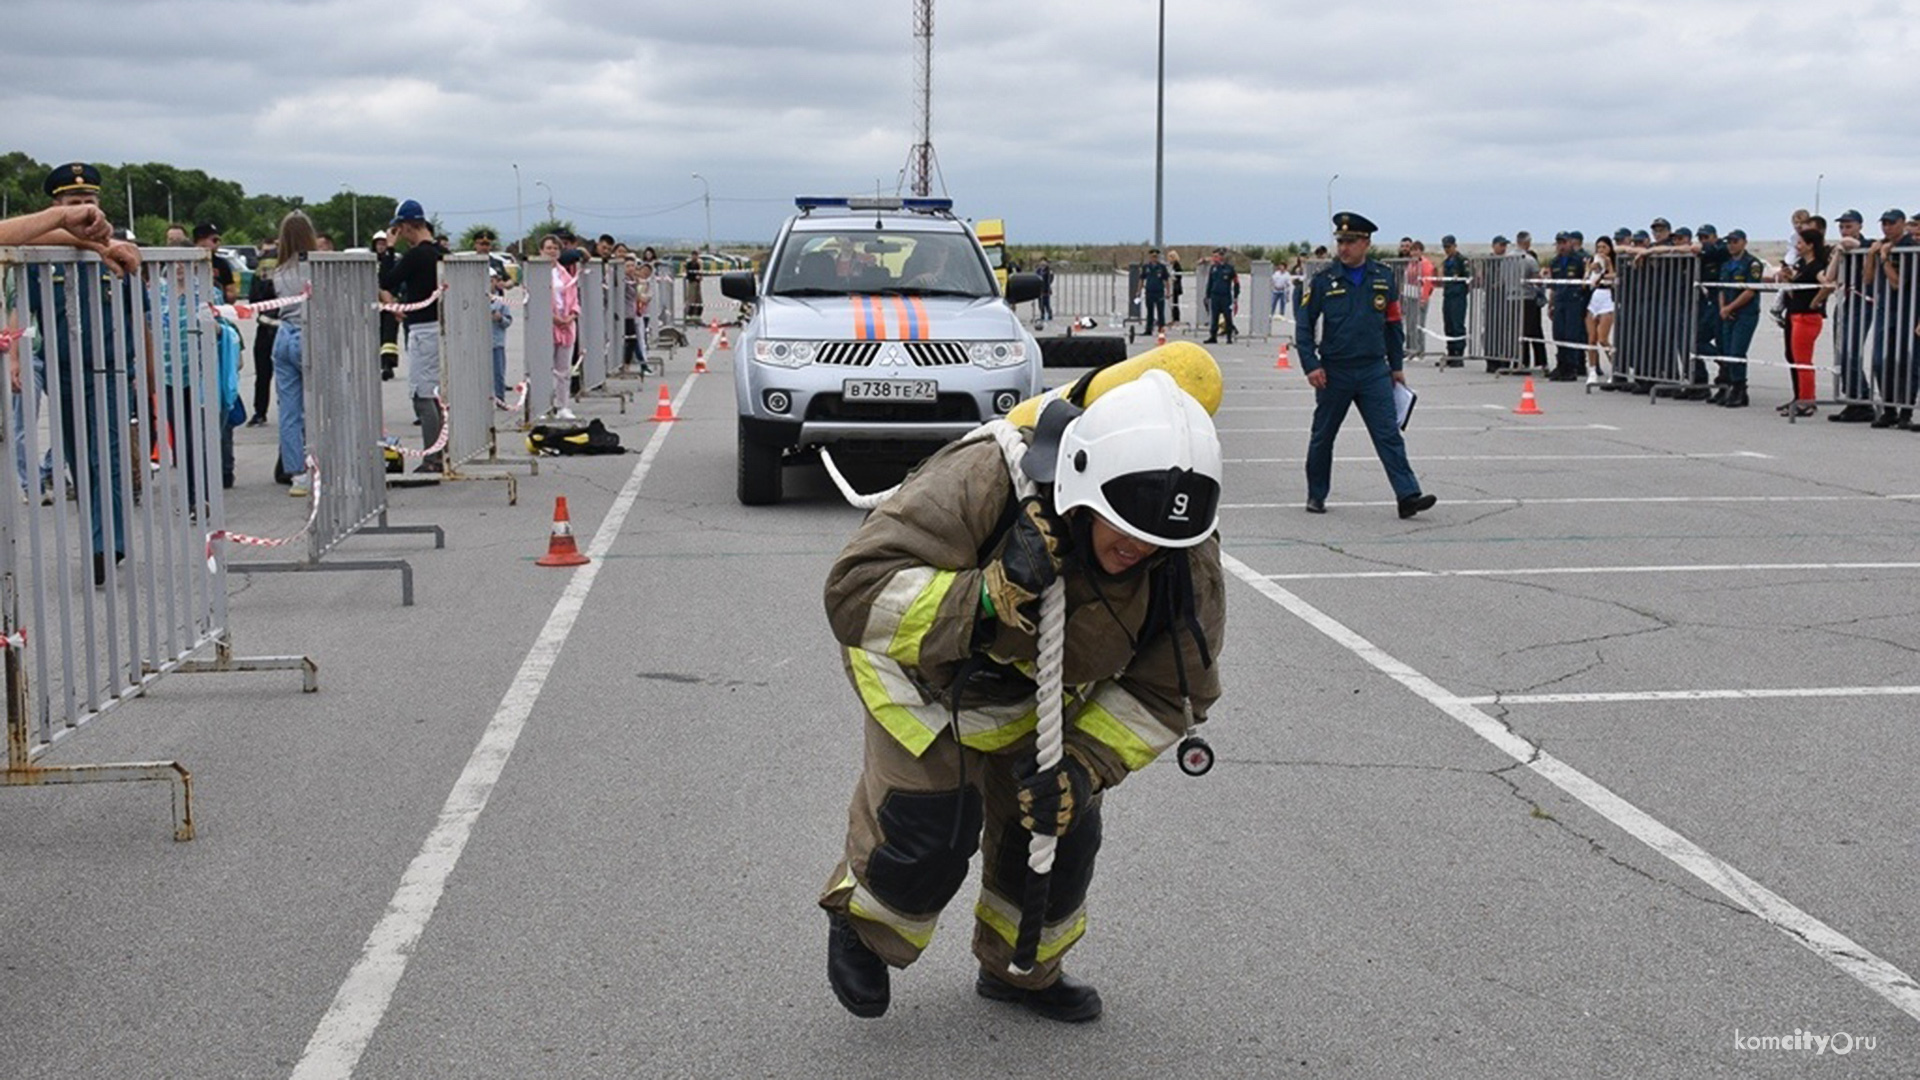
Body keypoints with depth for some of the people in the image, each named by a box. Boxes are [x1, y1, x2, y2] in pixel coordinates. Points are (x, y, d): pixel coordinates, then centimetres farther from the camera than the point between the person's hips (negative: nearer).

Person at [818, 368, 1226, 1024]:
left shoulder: (1188, 565, -27)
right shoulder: (979, 484, -43)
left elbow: (1169, 693, -12)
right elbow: (855, 596, -41)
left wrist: (1084, 765, -26)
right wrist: (989, 598, -53)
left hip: (1045, 692, 4)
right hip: (925, 673, -4)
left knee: (1063, 824, 5)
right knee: (932, 828, -11)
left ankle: (1022, 969, 34)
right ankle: (860, 923, 23)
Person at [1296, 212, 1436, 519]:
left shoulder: (1383, 277, 5)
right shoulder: (1323, 281, -2)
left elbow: (1393, 323, 13)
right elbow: (1304, 326, 0)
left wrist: (1397, 366, 12)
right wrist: (1310, 365, -10)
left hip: (1375, 370, 1)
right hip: (1334, 372, -1)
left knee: (1389, 435, -6)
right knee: (1322, 437, 10)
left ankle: (1408, 496, -11)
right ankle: (1316, 496, 25)